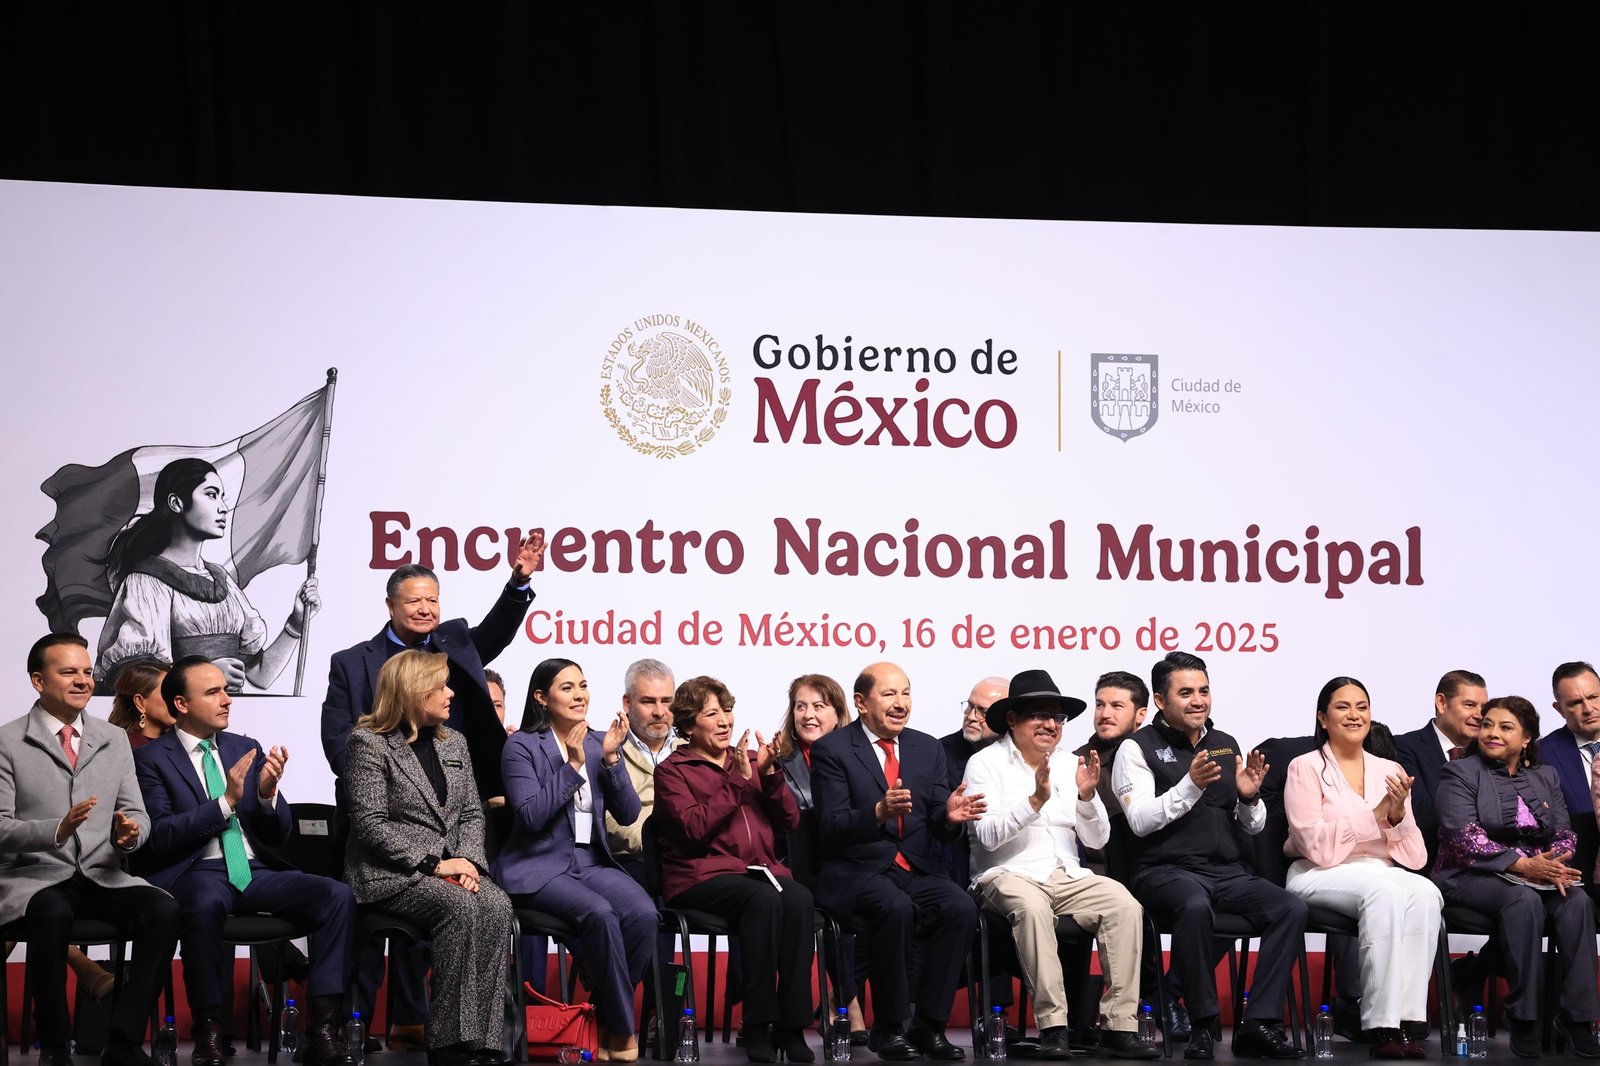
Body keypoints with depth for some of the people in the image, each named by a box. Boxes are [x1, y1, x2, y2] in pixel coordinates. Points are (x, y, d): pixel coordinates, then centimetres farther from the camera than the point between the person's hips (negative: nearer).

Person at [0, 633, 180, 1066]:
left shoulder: (114, 739, 15)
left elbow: (136, 814, 14)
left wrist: (130, 832, -11)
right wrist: (57, 830, -24)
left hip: (103, 876, 4)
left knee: (164, 909, -27)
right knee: (53, 914, -39)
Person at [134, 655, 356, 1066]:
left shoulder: (246, 750, 18)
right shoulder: (153, 758, 4)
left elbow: (279, 835, 16)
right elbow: (158, 836, -9)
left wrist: (268, 793, -6)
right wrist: (225, 802, -16)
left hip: (255, 871, 5)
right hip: (198, 873, -5)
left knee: (338, 895, -22)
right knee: (205, 903, -41)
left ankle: (322, 1029, -26)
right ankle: (209, 1031, -29)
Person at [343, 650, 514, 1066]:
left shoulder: (453, 743, 17)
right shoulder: (370, 744, -4)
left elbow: (471, 813, 15)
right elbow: (371, 825, -12)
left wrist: (469, 860, -6)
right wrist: (433, 864, -18)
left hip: (450, 867, 6)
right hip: (390, 874, -6)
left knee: (497, 906, -27)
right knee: (462, 907, -33)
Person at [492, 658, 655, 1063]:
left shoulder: (599, 742, 12)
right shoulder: (522, 746, -2)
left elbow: (627, 814, 3)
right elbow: (532, 816, -15)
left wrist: (611, 758, -9)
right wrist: (571, 765, -16)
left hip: (592, 862, 5)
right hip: (539, 867, -5)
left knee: (643, 914, -27)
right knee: (600, 914, -34)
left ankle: (606, 1019, -8)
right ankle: (622, 1029, -19)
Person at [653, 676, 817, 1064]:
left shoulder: (749, 759, 22)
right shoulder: (672, 770, 9)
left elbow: (789, 822, 13)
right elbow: (695, 828, -9)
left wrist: (770, 773, -1)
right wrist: (737, 782, -10)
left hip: (762, 868, 4)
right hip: (702, 875, -4)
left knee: (799, 899, -31)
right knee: (763, 899, -36)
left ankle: (792, 1026, -31)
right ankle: (758, 1026, -32)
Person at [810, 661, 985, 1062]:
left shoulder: (928, 749, 15)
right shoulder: (831, 750, 0)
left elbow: (939, 829, 9)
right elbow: (832, 826, -11)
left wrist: (950, 816, -16)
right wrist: (879, 812, -29)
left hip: (917, 871, 5)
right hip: (855, 874, -4)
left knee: (961, 907, -26)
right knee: (896, 908, -36)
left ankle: (929, 1025, -16)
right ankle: (888, 1028, -19)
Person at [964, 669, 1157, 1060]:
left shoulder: (1070, 765, 15)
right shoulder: (986, 764, 2)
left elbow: (1097, 839, 10)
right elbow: (988, 835, -11)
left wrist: (1087, 796, -8)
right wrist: (1035, 801, -22)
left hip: (1067, 877, 4)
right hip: (1009, 876, -4)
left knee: (1125, 906, -24)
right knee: (1031, 907, -38)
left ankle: (1120, 1026, -26)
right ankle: (1052, 1026, -36)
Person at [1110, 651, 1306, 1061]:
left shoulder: (1226, 745, 18)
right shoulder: (1138, 748, 3)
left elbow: (1254, 827, 20)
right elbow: (1140, 820, -10)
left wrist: (1249, 797, -3)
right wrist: (1191, 785, -20)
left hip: (1227, 872, 5)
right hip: (1167, 871, -5)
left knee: (1291, 909, -22)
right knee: (1195, 906, -39)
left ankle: (1259, 1023, -24)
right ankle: (1204, 1024, -27)